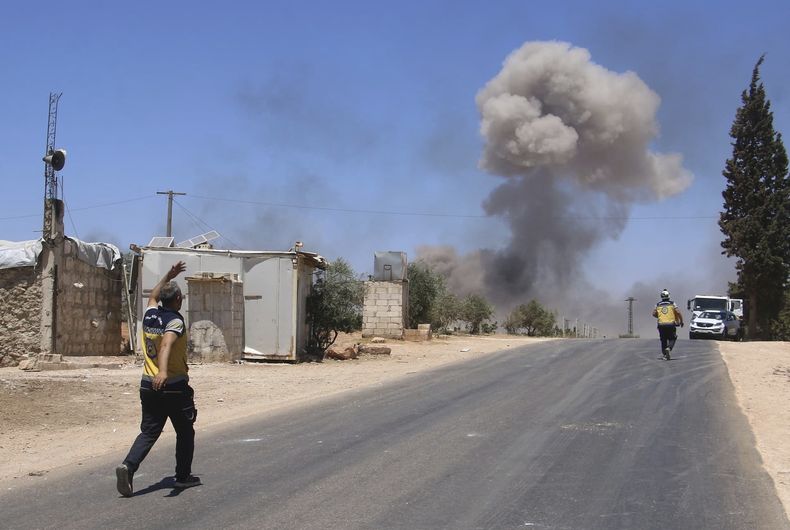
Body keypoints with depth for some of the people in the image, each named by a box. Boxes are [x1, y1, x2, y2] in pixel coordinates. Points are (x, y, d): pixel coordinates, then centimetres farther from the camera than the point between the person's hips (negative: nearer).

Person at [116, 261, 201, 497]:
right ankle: (183, 476, 19)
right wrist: (163, 371, -49)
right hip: (173, 386, -6)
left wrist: (169, 276, 39)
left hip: (148, 385, 6)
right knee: (185, 432, 12)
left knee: (149, 432, 7)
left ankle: (128, 465, -16)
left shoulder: (150, 315, 7)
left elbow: (153, 296, 31)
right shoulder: (175, 321, -14)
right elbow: (166, 345, -34)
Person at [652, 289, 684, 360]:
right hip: (671, 324, -2)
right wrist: (681, 321, 4)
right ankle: (668, 348, -19)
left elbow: (654, 314, 4)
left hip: (661, 325, 2)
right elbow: (678, 312, -7)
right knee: (672, 339, 9)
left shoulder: (658, 305, 7)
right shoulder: (672, 304, 2)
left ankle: (664, 354, 10)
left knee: (663, 340, 14)